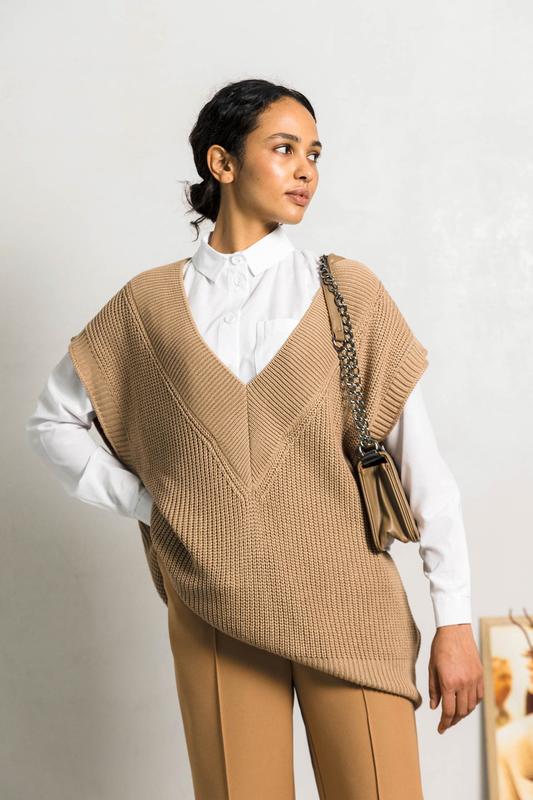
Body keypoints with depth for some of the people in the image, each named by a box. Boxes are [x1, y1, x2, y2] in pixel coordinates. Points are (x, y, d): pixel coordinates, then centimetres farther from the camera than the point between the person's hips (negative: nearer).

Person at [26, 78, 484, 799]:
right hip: (215, 612, 1)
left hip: (347, 603, 0)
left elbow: (420, 456, -1)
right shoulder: (151, 302, 3)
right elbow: (53, 422, 13)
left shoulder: (349, 292, 1)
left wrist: (455, 620, -5)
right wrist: (148, 503, 1)